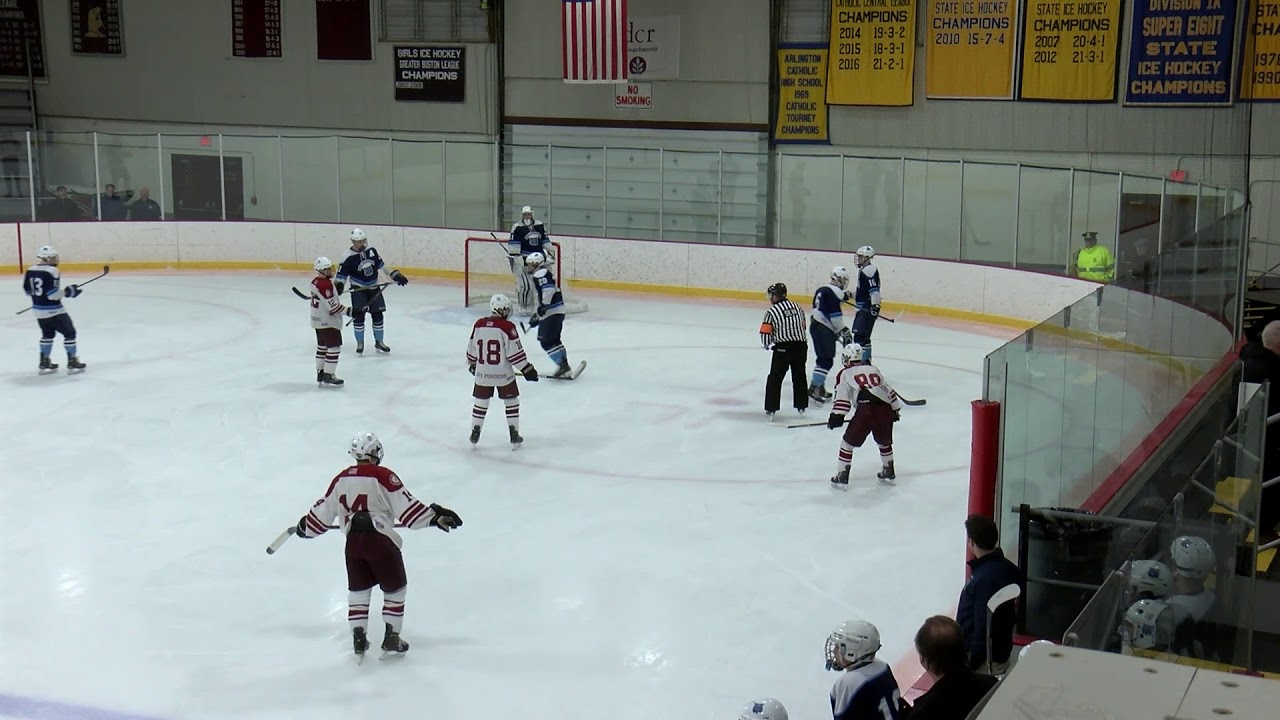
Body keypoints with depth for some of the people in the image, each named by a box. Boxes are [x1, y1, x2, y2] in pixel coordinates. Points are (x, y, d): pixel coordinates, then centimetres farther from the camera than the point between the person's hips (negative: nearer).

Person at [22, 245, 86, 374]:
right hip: (53, 311, -8)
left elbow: (27, 290, 12)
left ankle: (44, 363, 26)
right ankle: (72, 363, 6)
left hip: (38, 310, 8)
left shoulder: (30, 270, 4)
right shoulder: (51, 271, -20)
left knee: (47, 334, 24)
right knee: (69, 333, 5)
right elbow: (53, 294, -25)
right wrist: (68, 291, -13)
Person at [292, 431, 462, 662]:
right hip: (381, 541, -4)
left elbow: (324, 511, 15)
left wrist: (306, 527, 31)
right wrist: (434, 516, -12)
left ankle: (358, 640, 19)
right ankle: (391, 641, 14)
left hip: (353, 542, 5)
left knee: (358, 590, 20)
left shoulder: (341, 479, 6)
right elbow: (406, 507, -15)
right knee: (395, 589, 12)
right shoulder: (383, 476, -10)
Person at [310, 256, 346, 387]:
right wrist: (348, 310, -19)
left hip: (318, 320, 11)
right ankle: (328, 376, -7)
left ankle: (320, 372, 29)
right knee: (334, 347, -7)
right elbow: (332, 306, -24)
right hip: (328, 322, -11)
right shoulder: (325, 285, -24)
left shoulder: (315, 281, 6)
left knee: (322, 346, 20)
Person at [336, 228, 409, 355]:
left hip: (373, 288, 4)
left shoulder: (371, 250, -2)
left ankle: (379, 342, 20)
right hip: (358, 289, -4)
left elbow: (381, 265, 9)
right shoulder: (349, 257, -15)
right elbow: (342, 275, -11)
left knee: (378, 314, 5)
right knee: (359, 315, -8)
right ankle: (360, 343, 9)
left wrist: (395, 275, 7)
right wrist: (339, 286, -27)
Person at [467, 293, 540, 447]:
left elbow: (471, 348, 8)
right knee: (511, 402, 11)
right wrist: (527, 369, -8)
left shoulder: (479, 324, -1)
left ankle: (475, 433, 21)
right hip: (503, 374, -4)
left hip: (482, 373, 4)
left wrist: (471, 364, 26)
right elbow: (515, 352, -16)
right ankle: (514, 436, 11)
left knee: (481, 401, 18)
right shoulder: (507, 326, -16)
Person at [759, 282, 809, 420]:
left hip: (782, 348, -5)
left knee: (775, 378, 5)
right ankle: (801, 406, 27)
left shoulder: (772, 312, -8)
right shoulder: (797, 307, 10)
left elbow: (765, 333, -8)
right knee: (799, 376, 19)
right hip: (801, 346, 5)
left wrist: (767, 344, 12)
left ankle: (771, 408, 2)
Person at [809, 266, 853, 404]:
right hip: (824, 330, -10)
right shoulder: (834, 292, -12)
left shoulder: (822, 290, 17)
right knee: (826, 360, -10)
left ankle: (819, 387, 23)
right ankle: (815, 388, -16)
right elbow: (835, 315, -17)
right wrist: (843, 331, -10)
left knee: (823, 358, 18)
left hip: (816, 326, 10)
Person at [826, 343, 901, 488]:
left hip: (866, 409, -5)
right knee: (884, 441, 28)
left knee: (848, 442, 9)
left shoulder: (845, 374, 15)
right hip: (885, 408, 5)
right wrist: (895, 409, 34)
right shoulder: (874, 369, 27)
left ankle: (841, 477, 8)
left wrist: (836, 416, 1)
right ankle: (888, 473, 38)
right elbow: (889, 390, 27)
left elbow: (842, 397, 2)